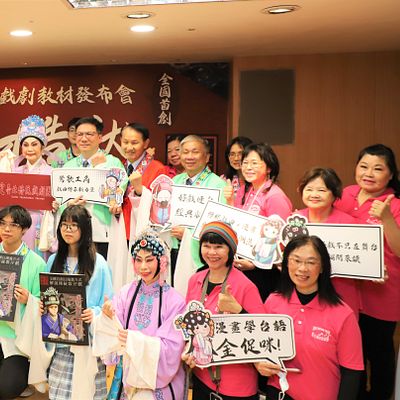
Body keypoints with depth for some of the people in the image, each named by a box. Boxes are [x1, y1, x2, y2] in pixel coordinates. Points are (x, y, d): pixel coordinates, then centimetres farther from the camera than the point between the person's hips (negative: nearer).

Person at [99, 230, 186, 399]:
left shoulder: (174, 300, -13)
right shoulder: (126, 292, -5)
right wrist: (108, 318, -25)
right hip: (126, 375, 3)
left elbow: (171, 348, -15)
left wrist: (138, 340, -27)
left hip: (159, 381, -3)